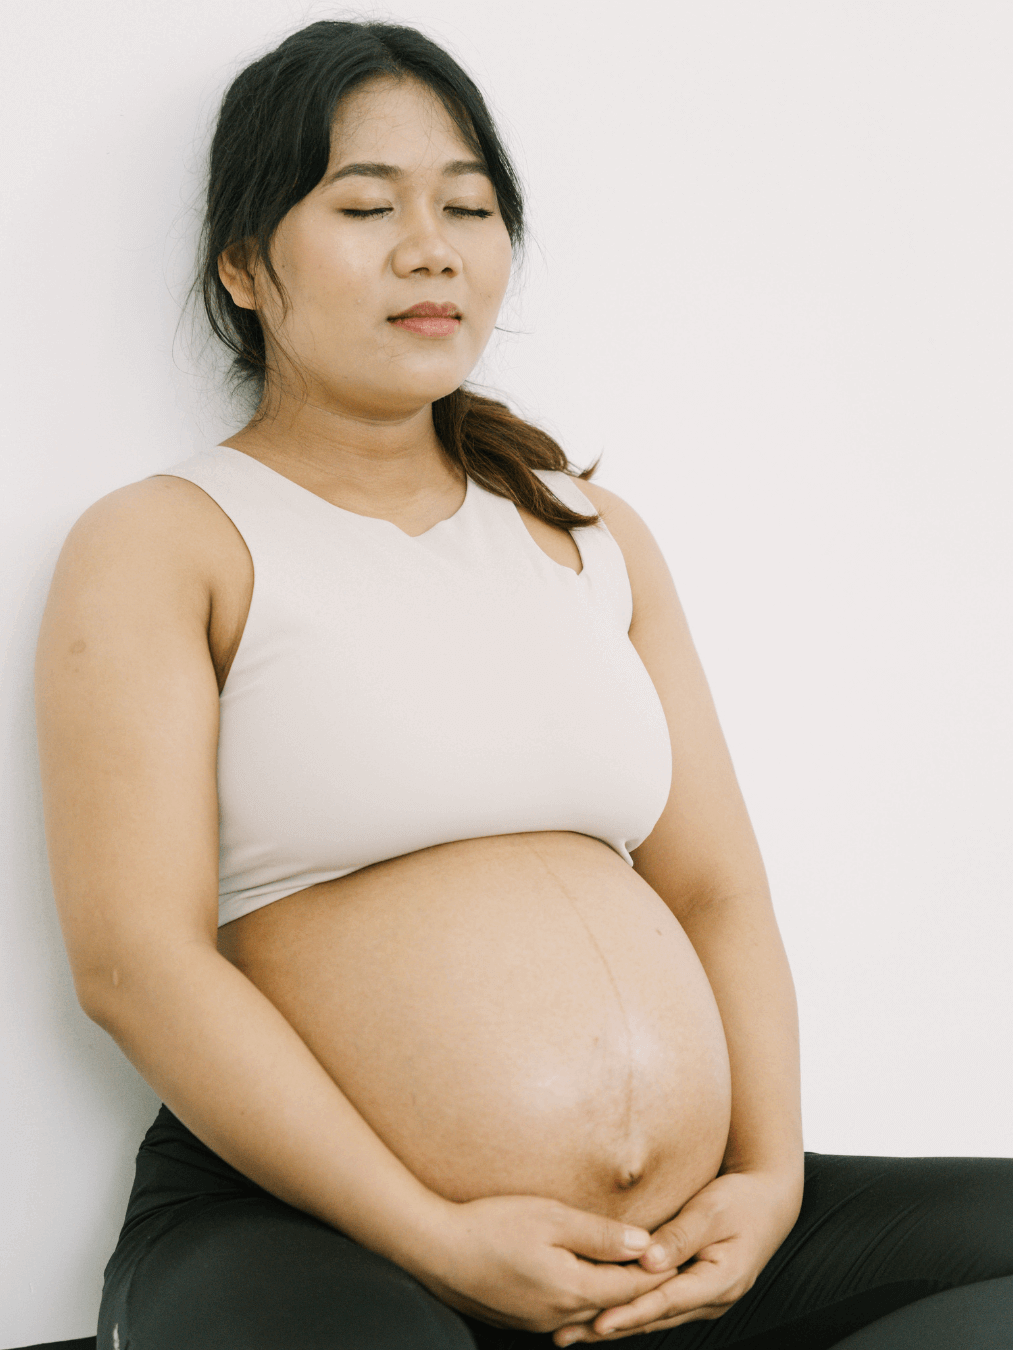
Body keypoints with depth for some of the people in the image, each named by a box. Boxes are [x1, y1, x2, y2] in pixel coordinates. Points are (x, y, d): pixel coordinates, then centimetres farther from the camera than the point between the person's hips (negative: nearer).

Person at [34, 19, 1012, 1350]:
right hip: (312, 1239, -6)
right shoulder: (158, 544, 1)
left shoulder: (595, 535, 18)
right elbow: (135, 954, -9)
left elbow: (717, 894, 14)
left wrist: (770, 1178, -2)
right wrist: (436, 1238, -14)